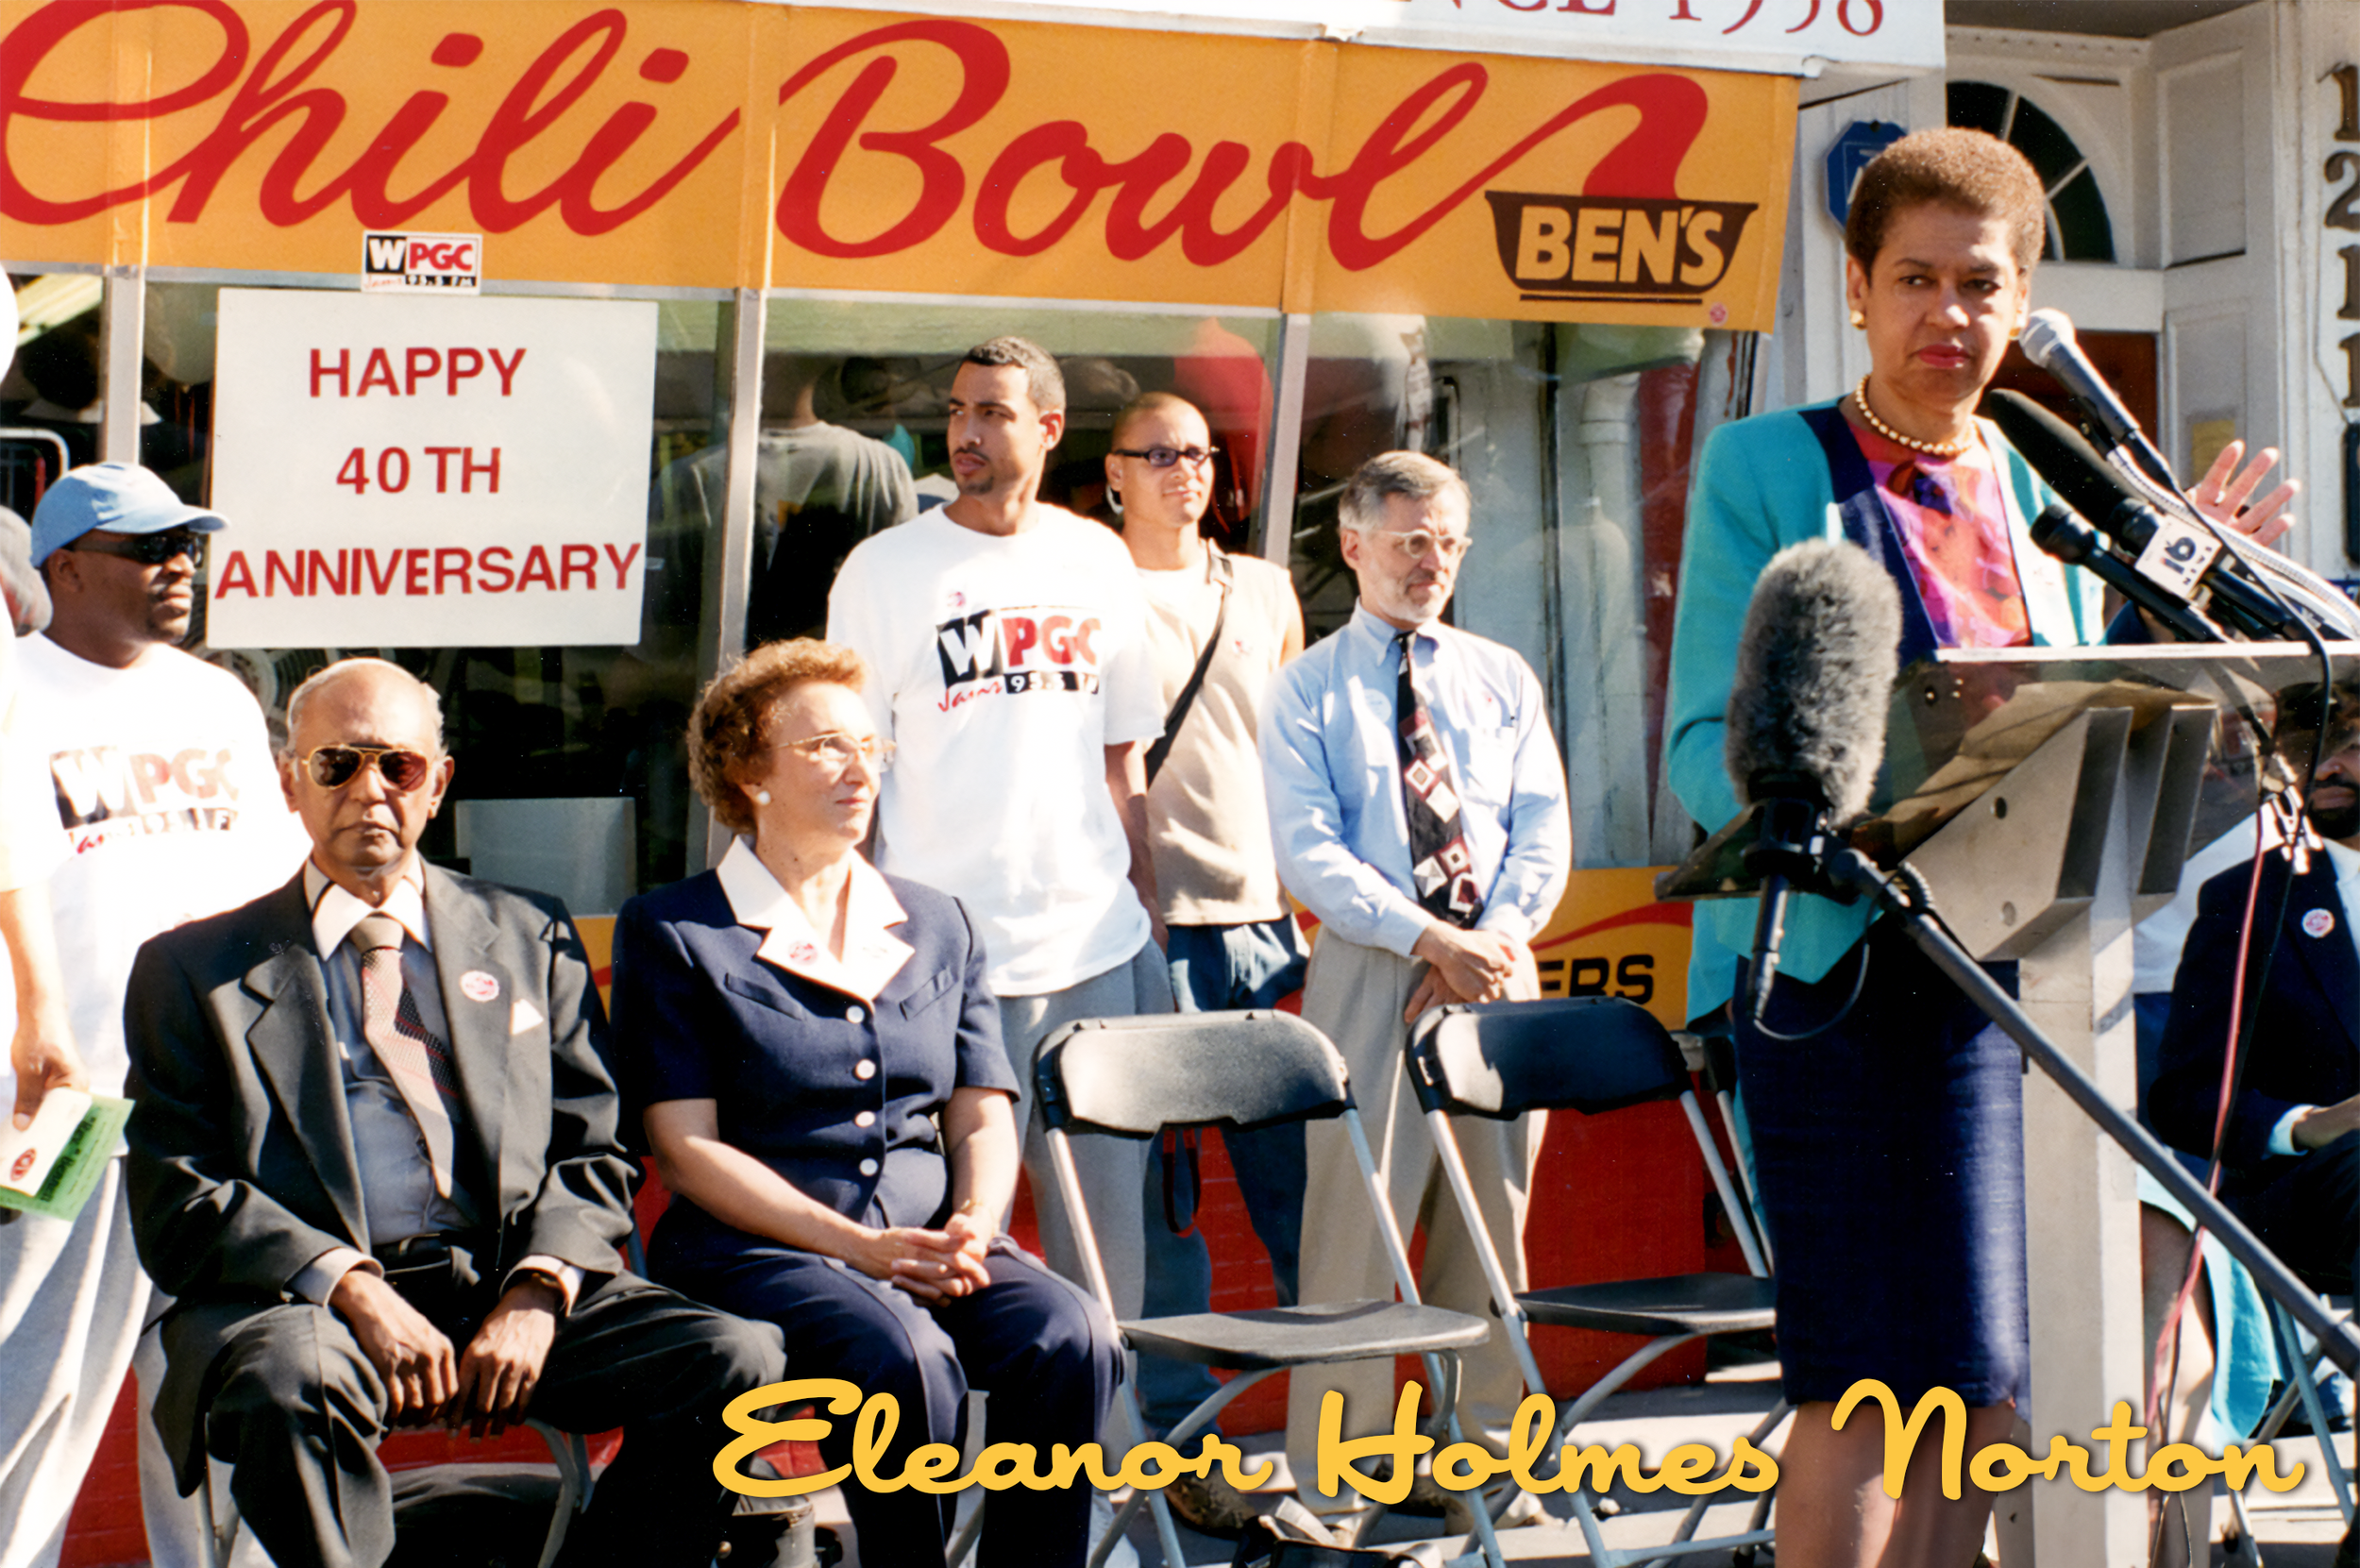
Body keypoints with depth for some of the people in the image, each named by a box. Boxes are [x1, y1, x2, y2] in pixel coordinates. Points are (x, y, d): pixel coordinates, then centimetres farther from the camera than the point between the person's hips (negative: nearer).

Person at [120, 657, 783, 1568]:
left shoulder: (528, 938, 19)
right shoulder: (195, 969, 11)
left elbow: (592, 1153, 14)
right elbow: (177, 1199, 2)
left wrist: (538, 1292, -8)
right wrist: (352, 1286, -16)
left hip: (510, 1287, 3)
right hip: (306, 1295, -2)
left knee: (739, 1358, -21)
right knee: (292, 1383, -38)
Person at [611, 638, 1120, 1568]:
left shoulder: (938, 927, 21)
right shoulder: (671, 933, 6)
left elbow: (983, 1115, 16)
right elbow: (688, 1147, -3)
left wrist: (973, 1226, -7)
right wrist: (857, 1246, -14)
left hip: (934, 1241, 4)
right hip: (752, 1249, -4)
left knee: (1069, 1335, -27)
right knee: (906, 1354, -34)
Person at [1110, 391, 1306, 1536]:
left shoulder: (1264, 592, 16)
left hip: (1267, 920, 4)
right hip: (1152, 927, -4)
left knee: (1309, 1185, 4)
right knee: (1161, 1194, -1)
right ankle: (1182, 1440, 7)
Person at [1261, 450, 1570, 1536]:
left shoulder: (1503, 679, 15)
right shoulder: (1309, 689, 3)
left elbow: (1544, 828, 8)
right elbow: (1309, 851, -7)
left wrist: (1497, 934, -11)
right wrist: (1431, 938, -18)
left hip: (1496, 969, 4)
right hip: (1370, 971, -4)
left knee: (1492, 1221, 8)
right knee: (1357, 1222, -6)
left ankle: (1480, 1455, 18)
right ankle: (1333, 1487, 0)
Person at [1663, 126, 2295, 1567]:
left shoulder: (2044, 501, 17)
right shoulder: (1766, 470, 1)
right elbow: (1707, 753, -6)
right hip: (1838, 972, -5)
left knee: (1982, 1387, 5)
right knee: (1874, 1378, -8)